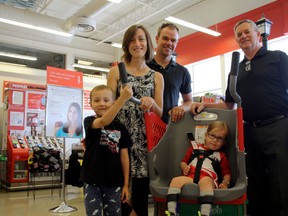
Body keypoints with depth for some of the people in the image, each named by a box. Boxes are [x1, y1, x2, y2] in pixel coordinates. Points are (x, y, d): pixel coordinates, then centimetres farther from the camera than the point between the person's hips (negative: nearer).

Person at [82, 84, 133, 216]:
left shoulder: (120, 127, 0)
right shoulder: (89, 121, -6)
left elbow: (124, 156, 3)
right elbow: (103, 122, -30)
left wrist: (126, 184, 3)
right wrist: (123, 98, -42)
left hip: (114, 182, 2)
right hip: (92, 181, -2)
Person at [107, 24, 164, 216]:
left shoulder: (156, 76, 11)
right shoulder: (116, 71, 7)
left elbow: (160, 114, 8)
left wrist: (152, 104, -11)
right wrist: (122, 98, -14)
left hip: (144, 140, 2)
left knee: (141, 194, 6)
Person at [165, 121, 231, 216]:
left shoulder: (221, 155, 25)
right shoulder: (195, 148, 28)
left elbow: (226, 173, 18)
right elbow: (183, 161, 28)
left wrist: (225, 183, -4)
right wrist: (184, 167, 3)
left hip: (208, 178, -2)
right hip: (190, 176, 2)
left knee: (205, 181, -40)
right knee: (176, 180, -29)